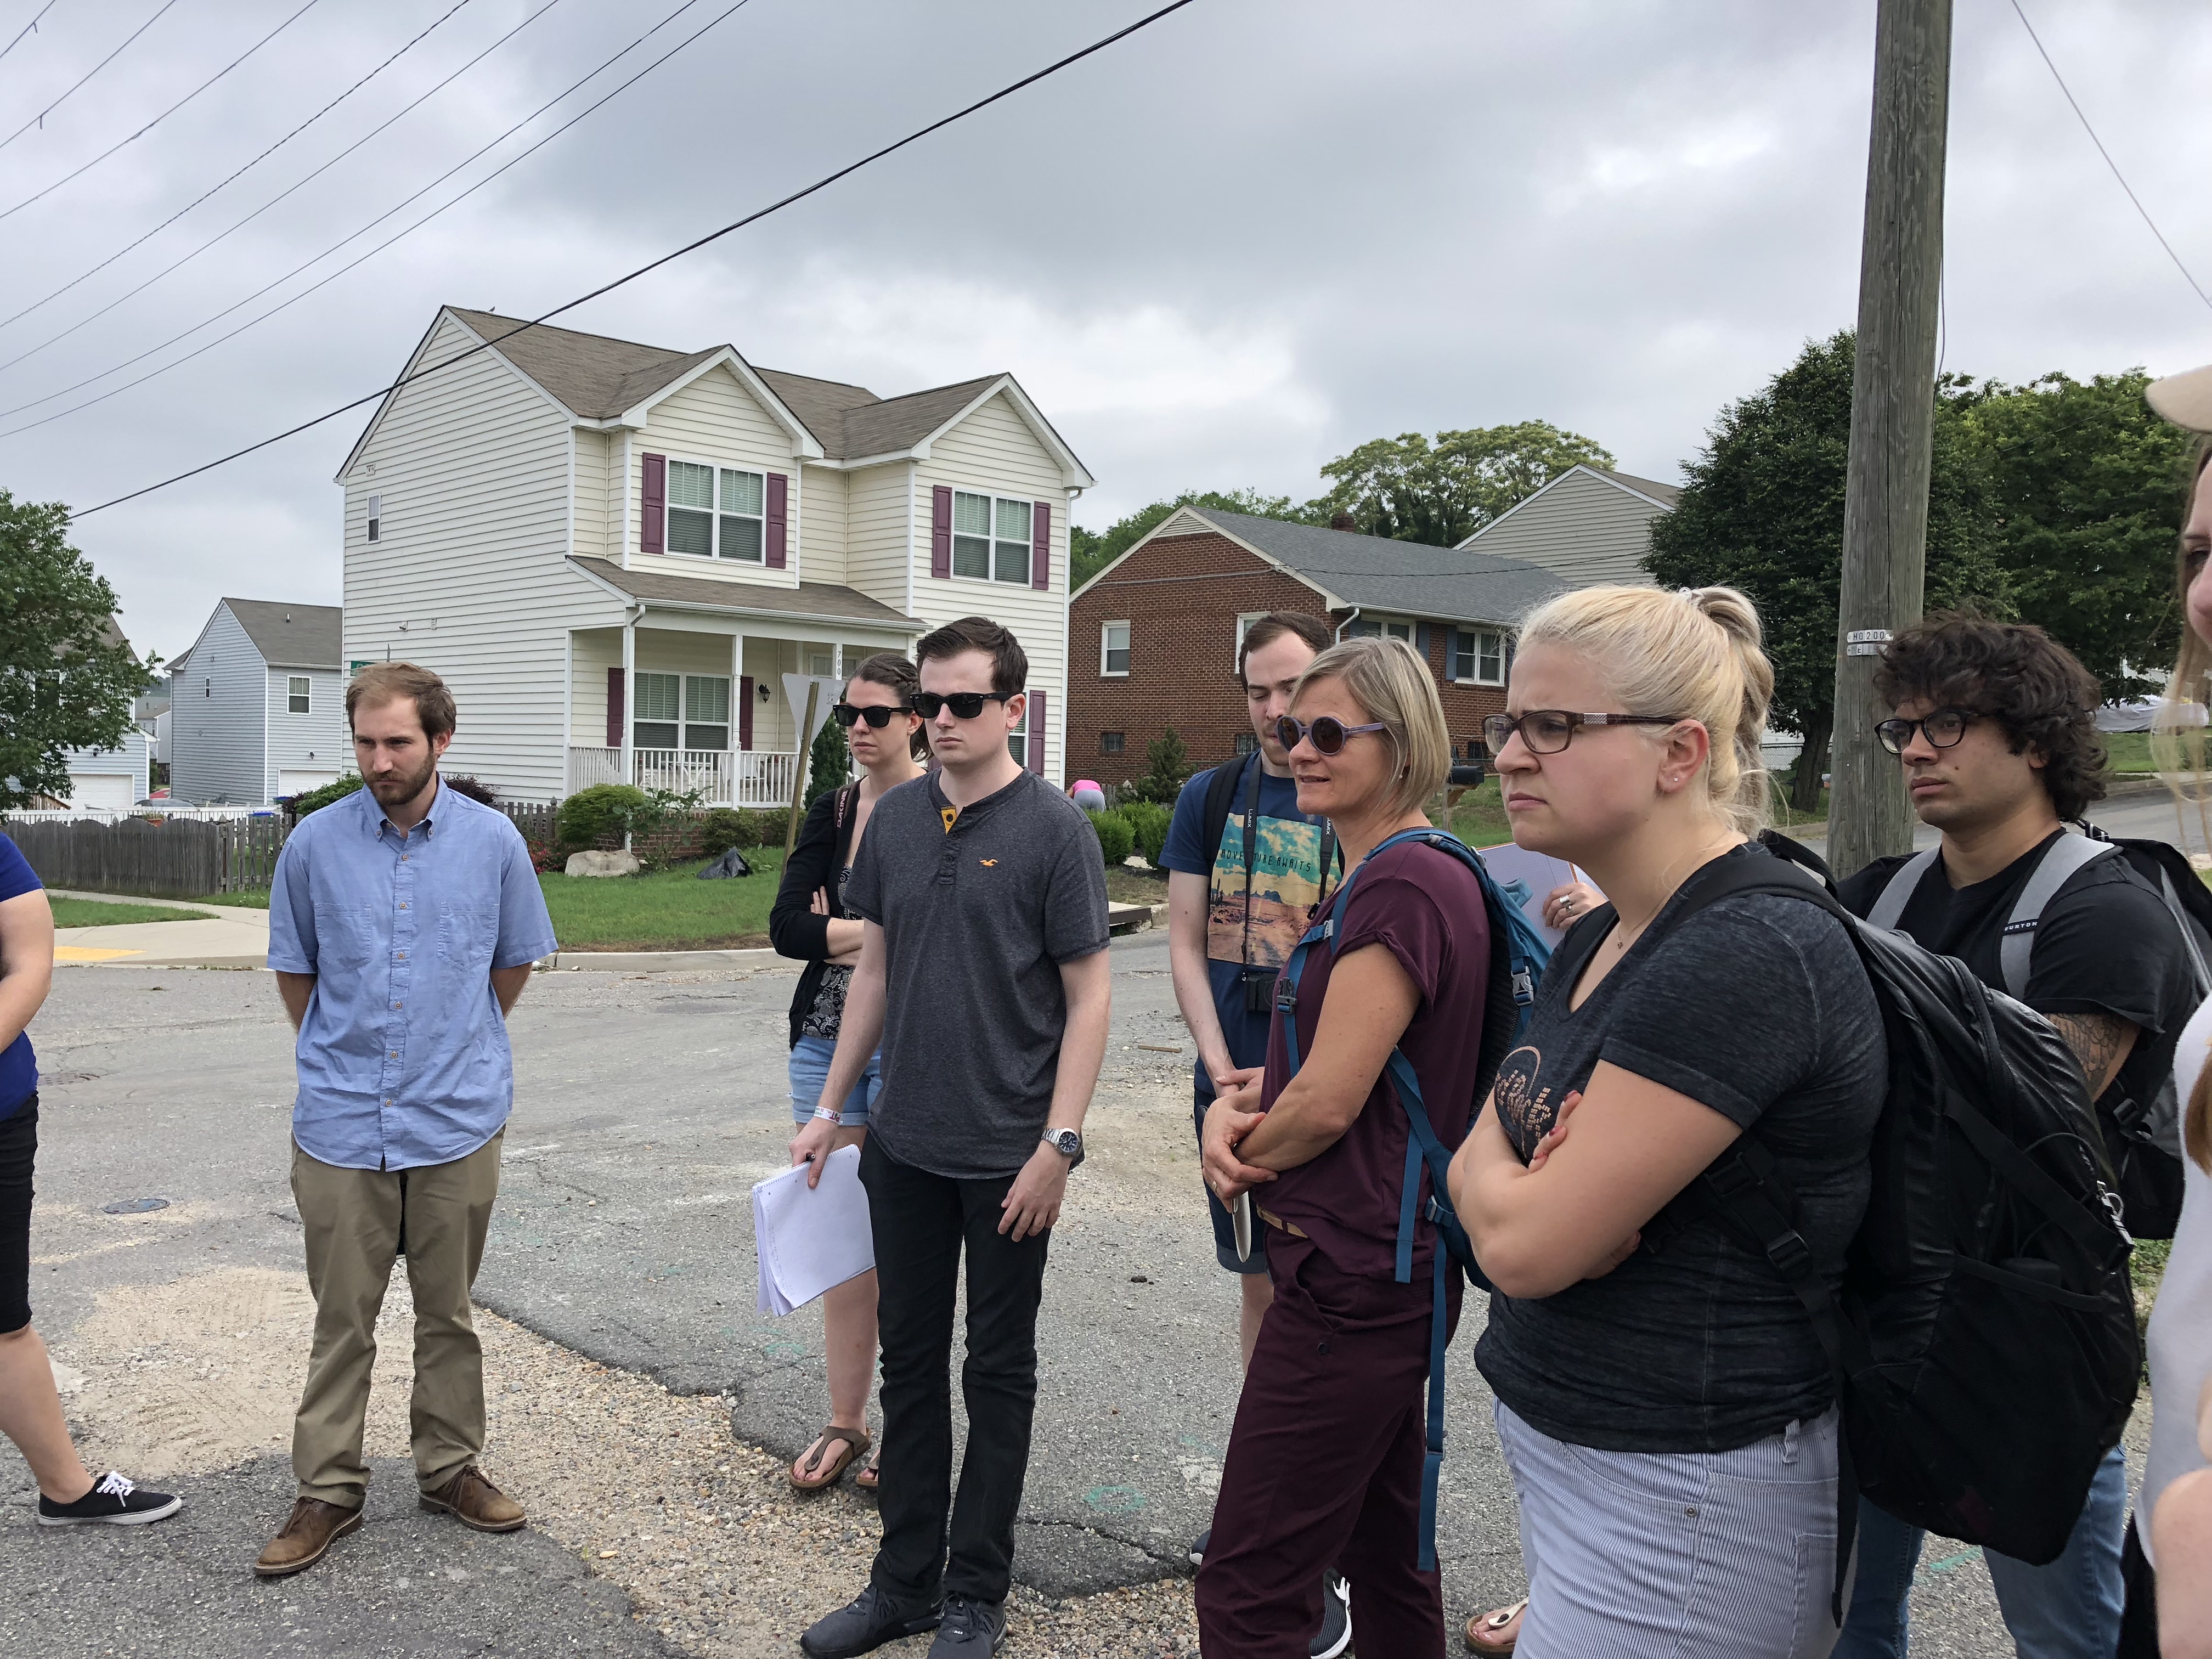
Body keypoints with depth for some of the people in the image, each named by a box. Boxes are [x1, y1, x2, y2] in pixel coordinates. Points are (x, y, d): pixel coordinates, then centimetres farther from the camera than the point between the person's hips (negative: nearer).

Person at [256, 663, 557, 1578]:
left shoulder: (494, 841, -3)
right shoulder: (314, 843, -3)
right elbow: (295, 970, 11)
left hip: (457, 1123, 0)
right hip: (342, 1126, 0)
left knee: (448, 1313, 13)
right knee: (342, 1318, 8)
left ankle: (451, 1467, 29)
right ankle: (328, 1488, 23)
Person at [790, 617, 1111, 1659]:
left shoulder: (1053, 828, -10)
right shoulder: (895, 819, 5)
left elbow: (1089, 993, -10)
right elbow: (875, 969, 12)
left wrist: (1059, 1144, -15)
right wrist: (830, 1109, 12)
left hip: (1007, 1155, -5)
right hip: (904, 1145, 5)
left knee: (998, 1371, 10)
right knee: (909, 1361, 15)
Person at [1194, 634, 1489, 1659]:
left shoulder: (1403, 889, -20)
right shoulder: (1372, 876, 13)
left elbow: (1328, 1099, -22)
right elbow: (1319, 1053, 17)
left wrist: (1247, 1160, -2)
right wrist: (1234, 1102, -3)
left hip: (1351, 1281, -10)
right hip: (1383, 1269, 10)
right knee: (1387, 1551, 22)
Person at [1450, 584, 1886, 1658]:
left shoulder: (1746, 957, -23)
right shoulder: (1601, 939, 5)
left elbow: (1523, 1242, -24)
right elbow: (1473, 1169, 8)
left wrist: (1493, 1164, -3)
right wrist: (1558, 1179, -13)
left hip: (1683, 1498, -8)